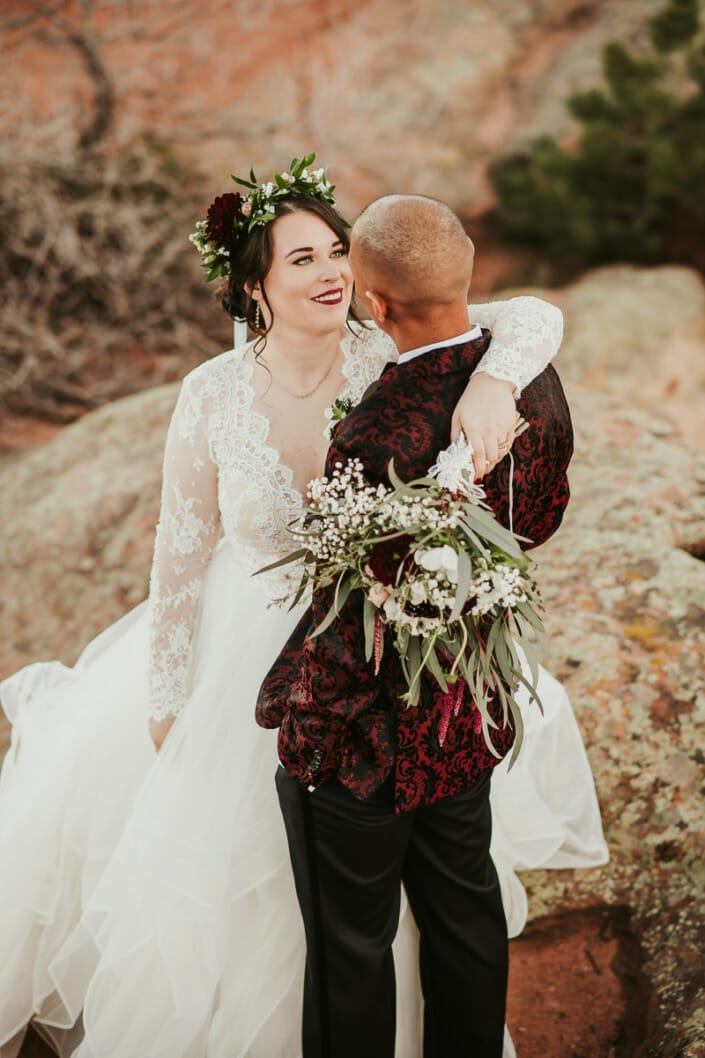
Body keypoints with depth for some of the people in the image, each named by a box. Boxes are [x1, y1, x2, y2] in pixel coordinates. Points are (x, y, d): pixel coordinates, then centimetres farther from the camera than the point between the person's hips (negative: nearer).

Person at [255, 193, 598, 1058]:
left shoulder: (377, 440, -33)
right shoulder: (535, 384, -10)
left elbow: (352, 621, -25)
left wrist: (290, 716, -9)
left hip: (367, 739, -7)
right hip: (473, 717, 8)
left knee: (351, 945, 15)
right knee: (465, 909, 27)